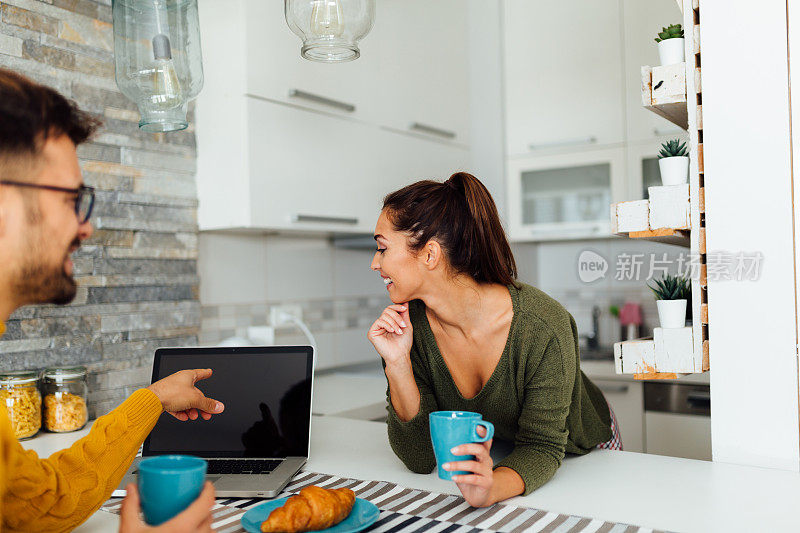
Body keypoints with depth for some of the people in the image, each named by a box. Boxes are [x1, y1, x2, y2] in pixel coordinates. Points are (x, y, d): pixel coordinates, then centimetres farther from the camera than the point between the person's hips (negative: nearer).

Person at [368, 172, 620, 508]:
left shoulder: (544, 326, -32)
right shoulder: (409, 324, -20)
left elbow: (541, 448, -24)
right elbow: (420, 459, -19)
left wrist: (492, 488, -45)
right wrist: (397, 364, -32)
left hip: (583, 452, -2)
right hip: (492, 455, 3)